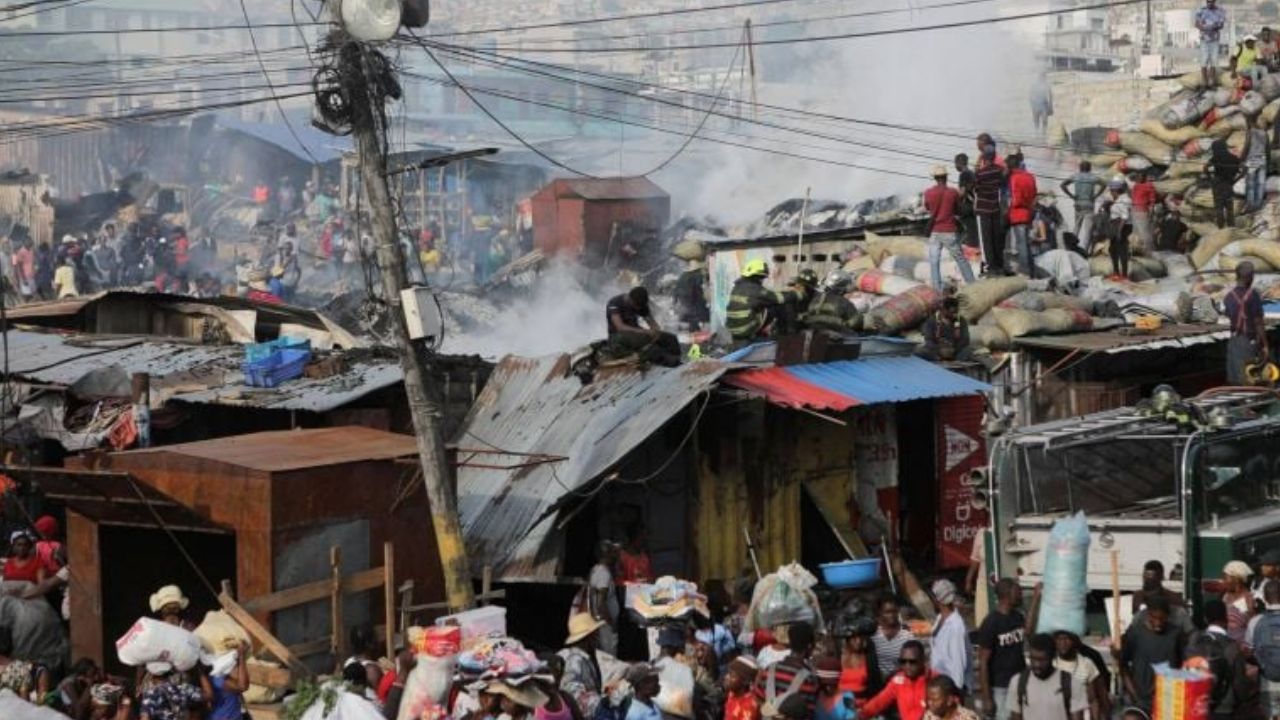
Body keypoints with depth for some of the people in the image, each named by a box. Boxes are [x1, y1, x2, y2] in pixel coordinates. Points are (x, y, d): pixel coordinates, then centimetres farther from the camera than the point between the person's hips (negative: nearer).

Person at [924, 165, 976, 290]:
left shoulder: (928, 193, -3)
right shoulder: (953, 192, -4)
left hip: (935, 232, 0)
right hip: (950, 232, 0)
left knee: (934, 261, 1)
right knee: (960, 259, 10)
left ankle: (937, 287, -8)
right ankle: (971, 283, 15)